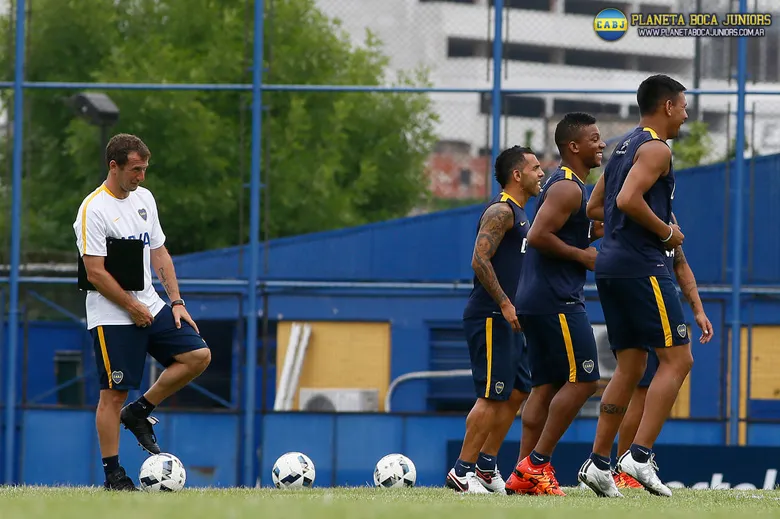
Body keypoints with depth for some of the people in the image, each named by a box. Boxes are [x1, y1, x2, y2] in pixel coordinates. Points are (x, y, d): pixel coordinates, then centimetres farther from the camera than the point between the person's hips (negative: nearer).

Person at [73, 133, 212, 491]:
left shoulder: (144, 198, 10)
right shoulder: (93, 210, -14)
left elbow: (159, 253, 16)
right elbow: (95, 274, -17)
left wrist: (176, 301, 7)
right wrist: (133, 308, -12)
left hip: (150, 307, 7)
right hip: (112, 317, -7)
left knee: (198, 356, -5)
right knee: (113, 393, -5)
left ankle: (138, 412, 9)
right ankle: (112, 475, 2)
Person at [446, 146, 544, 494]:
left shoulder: (519, 214, 20)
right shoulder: (500, 211, -11)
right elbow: (480, 260, -21)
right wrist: (505, 304, -23)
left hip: (507, 320, 10)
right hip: (489, 318, -10)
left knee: (518, 392, 10)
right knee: (492, 395, -10)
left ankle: (485, 466, 16)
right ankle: (462, 471, -7)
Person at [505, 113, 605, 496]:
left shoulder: (567, 185, 20)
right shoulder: (568, 188, -13)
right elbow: (538, 236, -22)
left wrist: (597, 234, 16)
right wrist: (582, 255, -14)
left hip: (537, 301, 11)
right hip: (556, 301, -11)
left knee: (546, 386, 8)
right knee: (583, 379, -10)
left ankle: (522, 476, 5)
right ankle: (536, 464, -10)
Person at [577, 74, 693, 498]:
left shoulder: (625, 146, 20)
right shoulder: (656, 149, -9)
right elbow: (629, 199, -24)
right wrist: (666, 232, -11)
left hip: (610, 266, 10)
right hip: (641, 266, -10)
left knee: (630, 368, 12)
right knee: (677, 358, -7)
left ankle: (598, 463, 8)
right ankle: (640, 456, -15)